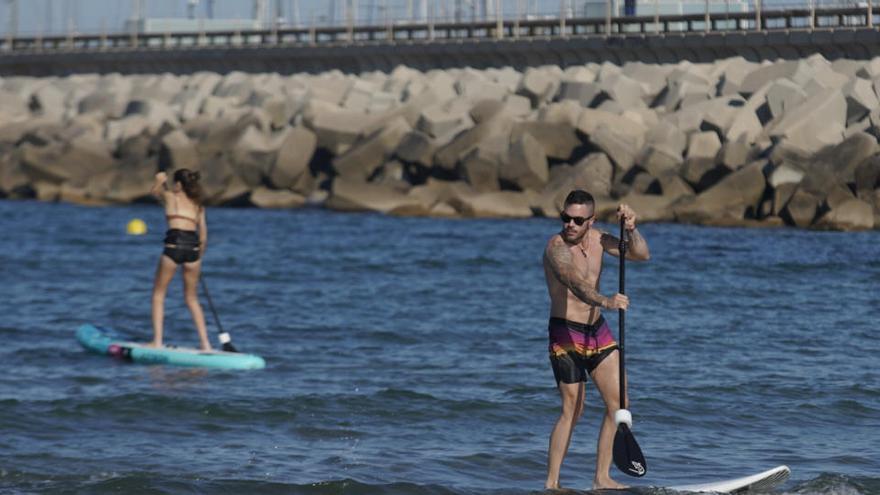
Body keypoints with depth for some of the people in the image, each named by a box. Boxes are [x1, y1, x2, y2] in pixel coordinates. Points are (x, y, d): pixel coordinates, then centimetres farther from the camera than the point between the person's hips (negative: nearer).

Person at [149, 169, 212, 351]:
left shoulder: (170, 197, 11)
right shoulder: (198, 205, 19)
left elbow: (154, 191, 36)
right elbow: (203, 237, 14)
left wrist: (160, 181, 56)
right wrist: (199, 257, 26)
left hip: (174, 244, -4)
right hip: (193, 246, 4)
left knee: (159, 294, 11)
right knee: (192, 298, 17)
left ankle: (157, 341, 3)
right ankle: (205, 342, 9)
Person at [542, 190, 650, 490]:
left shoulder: (596, 239, 4)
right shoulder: (558, 246, -19)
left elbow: (641, 255, 10)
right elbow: (575, 282, -38)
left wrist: (631, 229, -9)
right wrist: (606, 302, -56)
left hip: (598, 330, 7)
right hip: (566, 333, -7)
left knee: (618, 404, 1)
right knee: (573, 410, -6)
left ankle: (602, 478, 6)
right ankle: (551, 483, 2)